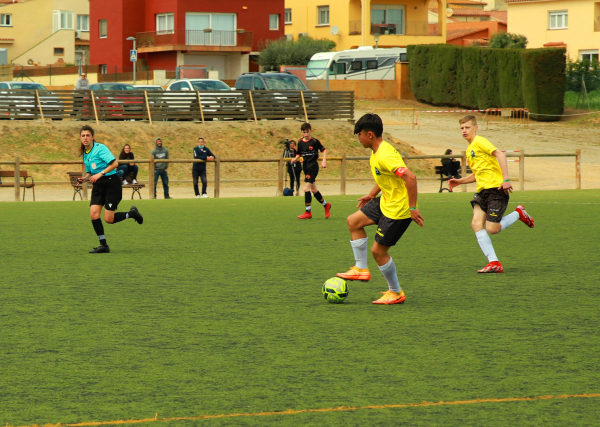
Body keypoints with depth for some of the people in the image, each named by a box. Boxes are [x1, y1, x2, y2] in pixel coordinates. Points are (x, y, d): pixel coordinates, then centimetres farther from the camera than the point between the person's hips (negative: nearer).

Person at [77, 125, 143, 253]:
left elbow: (114, 163, -21)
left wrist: (100, 174, -25)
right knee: (94, 214, -9)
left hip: (111, 183, -7)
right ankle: (103, 245, 0)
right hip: (98, 185, 7)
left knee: (109, 219, -9)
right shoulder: (84, 153, 12)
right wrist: (84, 178, 1)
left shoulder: (100, 148, -13)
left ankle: (132, 213, 19)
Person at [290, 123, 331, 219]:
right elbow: (299, 154, 17)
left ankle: (308, 212, -10)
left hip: (313, 165, -6)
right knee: (313, 189, 15)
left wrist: (324, 161, -10)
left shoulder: (314, 141, -8)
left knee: (306, 188, -15)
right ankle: (326, 205, 35)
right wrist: (295, 159, -3)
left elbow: (323, 150, 1)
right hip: (305, 166, 6)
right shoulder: (300, 142, 6)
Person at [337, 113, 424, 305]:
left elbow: (410, 177, -32)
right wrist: (371, 195, 21)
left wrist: (413, 207, -29)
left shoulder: (385, 156, -27)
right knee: (353, 221, 16)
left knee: (378, 250, -3)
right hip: (385, 202, 10)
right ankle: (361, 269, 21)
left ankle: (396, 293, 13)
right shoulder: (376, 153, 6)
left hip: (397, 210, -10)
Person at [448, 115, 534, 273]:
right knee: (477, 223, -12)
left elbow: (500, 155, -18)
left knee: (492, 229, -12)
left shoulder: (479, 142, -6)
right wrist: (460, 181, 20)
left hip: (496, 189, -9)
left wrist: (506, 179, -27)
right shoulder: (469, 150, 22)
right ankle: (494, 262, -14)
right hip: (482, 190, 9)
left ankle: (518, 213, 13)